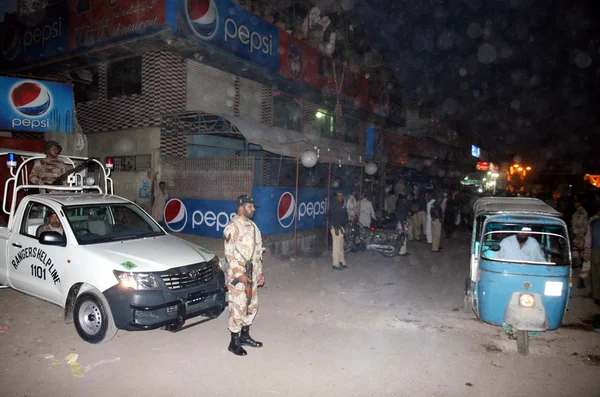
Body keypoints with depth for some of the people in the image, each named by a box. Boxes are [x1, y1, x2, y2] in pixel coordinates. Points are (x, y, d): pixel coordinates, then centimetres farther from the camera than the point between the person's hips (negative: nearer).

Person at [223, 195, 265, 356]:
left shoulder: (252, 225, 11)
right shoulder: (233, 226, -14)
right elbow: (229, 253, -18)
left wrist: (259, 271, 15)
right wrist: (240, 274, -21)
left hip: (251, 272, 8)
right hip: (238, 273, -8)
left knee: (252, 305, 15)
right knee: (238, 307, -2)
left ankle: (245, 335, 30)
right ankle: (234, 342, 11)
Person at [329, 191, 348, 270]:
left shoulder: (341, 205, 18)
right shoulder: (334, 205, -13)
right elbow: (333, 217, -20)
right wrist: (336, 228, -25)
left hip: (340, 228, 10)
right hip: (336, 228, -10)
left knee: (341, 246, 16)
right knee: (336, 246, -7)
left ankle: (341, 262, 24)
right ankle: (336, 264, -3)